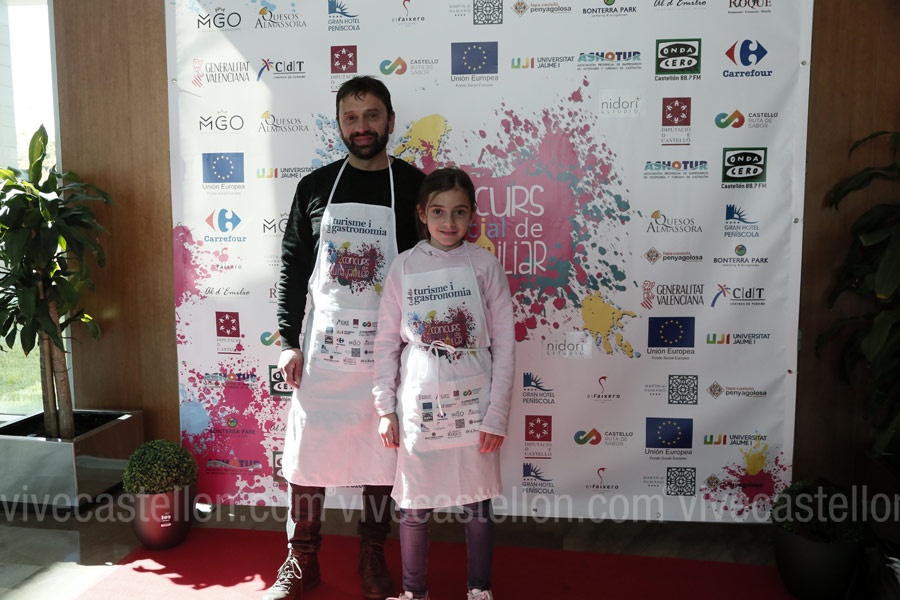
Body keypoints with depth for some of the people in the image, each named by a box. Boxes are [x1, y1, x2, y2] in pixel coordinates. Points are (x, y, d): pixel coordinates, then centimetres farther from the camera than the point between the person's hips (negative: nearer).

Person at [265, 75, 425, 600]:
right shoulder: (315, 187, 5)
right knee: (308, 452, 6)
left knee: (381, 452, 8)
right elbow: (293, 267, 7)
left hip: (387, 346, -1)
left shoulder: (413, 185, 0)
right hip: (323, 342, 2)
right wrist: (289, 343, 1)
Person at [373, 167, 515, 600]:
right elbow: (386, 342, 2)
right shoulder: (404, 267, -2)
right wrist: (386, 409, 0)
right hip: (419, 405, 1)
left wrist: (497, 414, -5)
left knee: (477, 505, 12)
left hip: (473, 405, 0)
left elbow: (504, 345, -3)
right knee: (415, 506, 12)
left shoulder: (485, 266, -4)